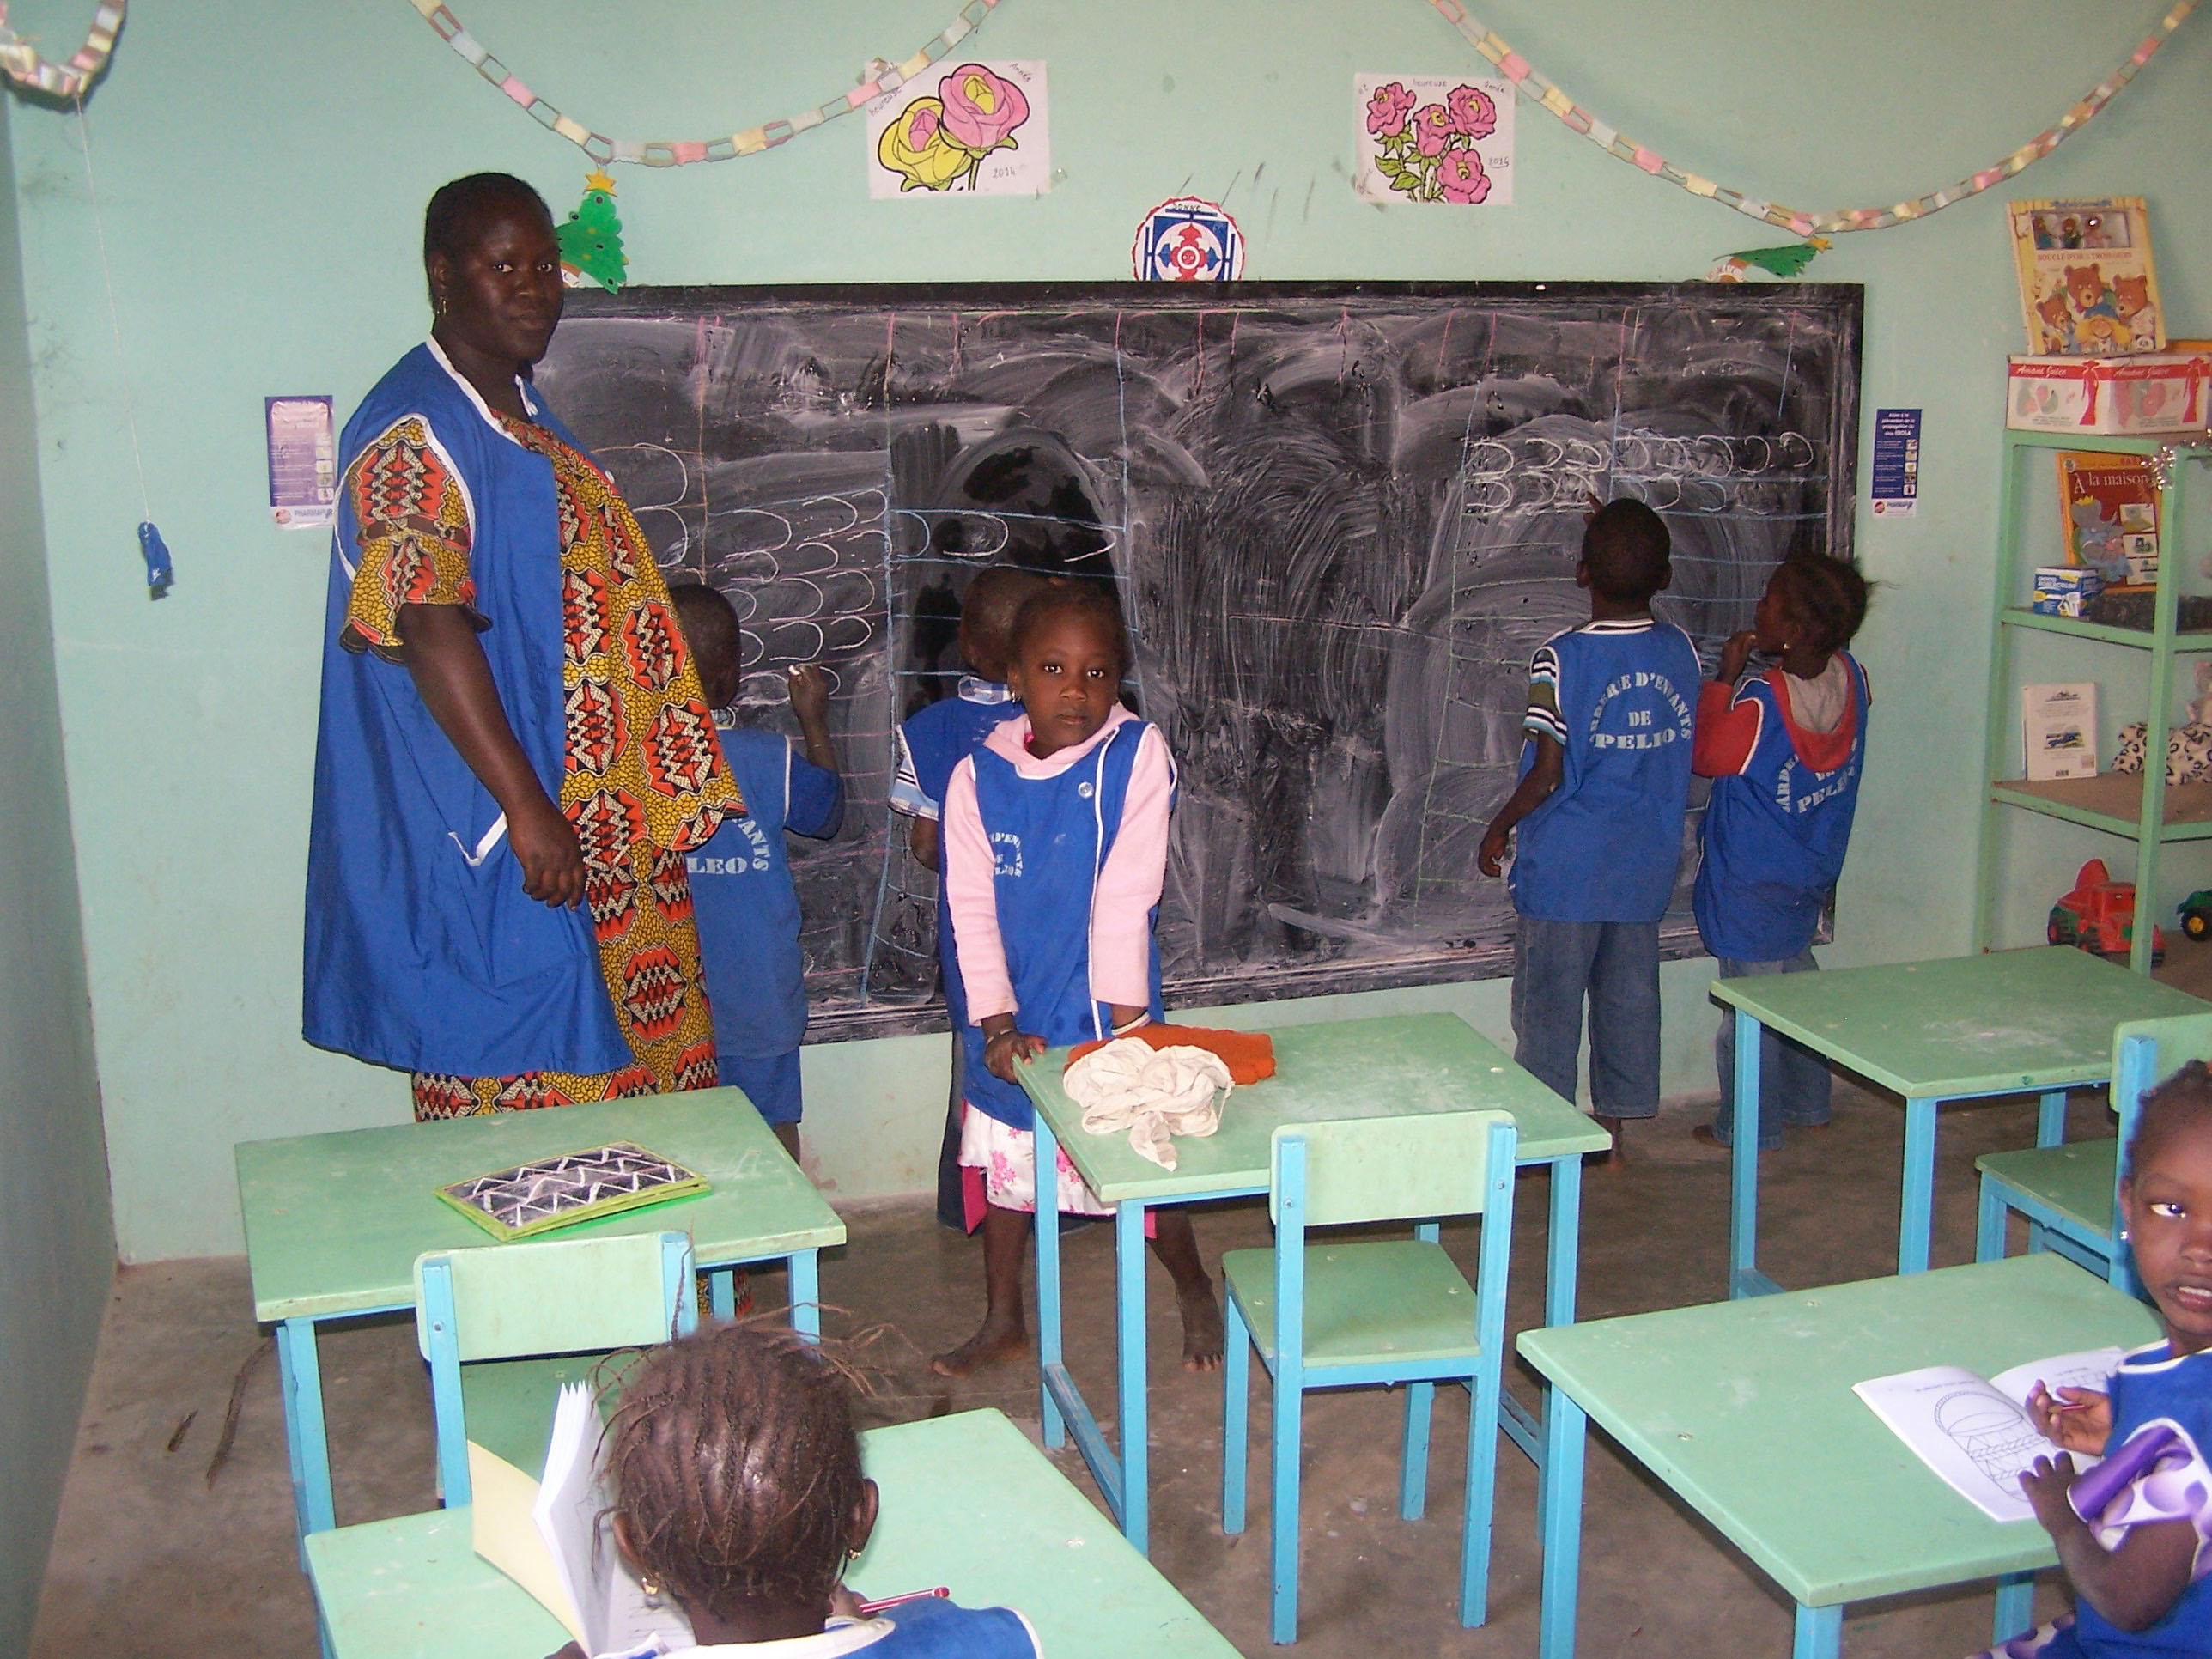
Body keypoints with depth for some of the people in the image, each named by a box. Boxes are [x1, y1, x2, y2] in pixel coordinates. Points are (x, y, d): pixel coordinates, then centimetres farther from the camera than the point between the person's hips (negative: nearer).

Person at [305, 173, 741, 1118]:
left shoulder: (525, 417, 15)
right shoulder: (413, 433, -14)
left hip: (592, 823, 9)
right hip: (485, 837, -9)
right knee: (508, 1084, -2)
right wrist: (528, 810, -25)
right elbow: (430, 633, -22)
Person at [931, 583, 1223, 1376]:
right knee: (1004, 1164, 17)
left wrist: (1124, 1021, -17)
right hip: (1012, 1020, 3)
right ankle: (1002, 1319, 37)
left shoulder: (1137, 753, -12)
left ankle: (1195, 1291, 34)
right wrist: (998, 1023, -12)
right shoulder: (978, 776, -5)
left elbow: (1127, 896, -16)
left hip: (1103, 1013, -3)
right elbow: (972, 908, -6)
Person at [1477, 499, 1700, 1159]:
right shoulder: (1682, 652, -2)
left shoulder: (1561, 659, -17)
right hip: (1646, 865, 5)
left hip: (1566, 869, -5)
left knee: (1548, 1004, 8)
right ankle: (1614, 1127, 25)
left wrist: (1498, 829, 0)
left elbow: (1548, 773, -19)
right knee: (1629, 998, 15)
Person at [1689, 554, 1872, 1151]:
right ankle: (1809, 1106, 37)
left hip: (1753, 886, -7)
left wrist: (1725, 677, -12)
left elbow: (1705, 756, -12)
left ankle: (1751, 1129, 20)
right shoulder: (1849, 678, -9)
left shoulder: (1762, 704, -29)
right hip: (1811, 873, 7)